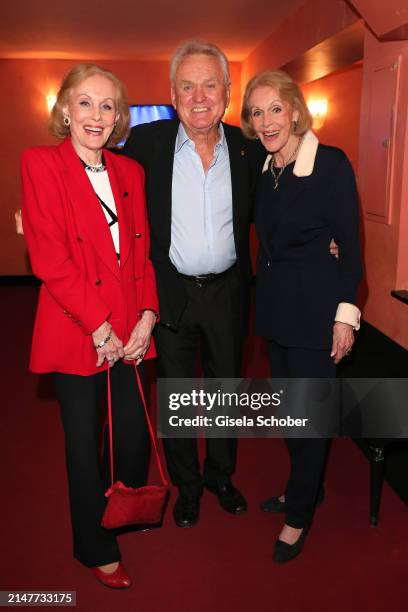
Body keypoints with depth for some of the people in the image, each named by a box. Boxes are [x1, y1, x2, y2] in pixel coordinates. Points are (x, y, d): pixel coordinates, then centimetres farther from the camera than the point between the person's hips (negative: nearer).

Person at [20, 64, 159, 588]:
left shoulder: (130, 172, 10)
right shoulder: (41, 163, -7)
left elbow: (143, 251, 9)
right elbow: (50, 259, -14)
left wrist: (147, 317, -3)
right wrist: (100, 328, -15)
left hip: (129, 330, 5)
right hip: (74, 330, -4)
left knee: (136, 432, 12)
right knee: (84, 441, 10)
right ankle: (95, 548, 33)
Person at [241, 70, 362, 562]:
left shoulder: (331, 164, -12)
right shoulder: (262, 170, 7)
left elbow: (349, 245, -12)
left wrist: (345, 314, -14)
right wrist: (265, 295, 8)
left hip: (315, 306, -6)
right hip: (274, 304, 7)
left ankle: (299, 515, 24)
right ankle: (302, 487, 40)